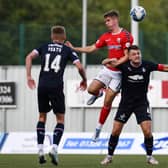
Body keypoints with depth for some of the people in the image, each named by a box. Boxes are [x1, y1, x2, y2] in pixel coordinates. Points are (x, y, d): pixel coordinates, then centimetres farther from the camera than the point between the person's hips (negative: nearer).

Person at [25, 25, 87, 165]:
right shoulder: (67, 50, 9)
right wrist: (84, 80, 16)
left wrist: (29, 76, 6)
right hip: (56, 87, -2)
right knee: (60, 119, 9)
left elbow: (29, 57, 2)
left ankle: (40, 150, 8)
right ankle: (54, 148, -10)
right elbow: (79, 67, -1)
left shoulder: (44, 47, 15)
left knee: (42, 117, 17)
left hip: (42, 85, 2)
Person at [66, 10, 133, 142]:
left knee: (107, 102, -4)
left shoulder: (125, 35, -13)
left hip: (119, 72, -6)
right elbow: (91, 48, 12)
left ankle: (99, 128, 9)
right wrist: (74, 48, 5)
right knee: (91, 89, -10)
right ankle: (99, 93, 29)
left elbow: (127, 56, -16)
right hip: (108, 70, 6)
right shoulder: (106, 36, 8)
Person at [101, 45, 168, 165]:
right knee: (116, 131, 1)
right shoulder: (124, 66, -12)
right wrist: (109, 61, -33)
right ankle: (109, 156, 19)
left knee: (147, 131, -11)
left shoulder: (147, 65, -11)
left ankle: (149, 156, 9)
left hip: (142, 102, 0)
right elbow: (105, 63, -11)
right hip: (126, 102, 0)